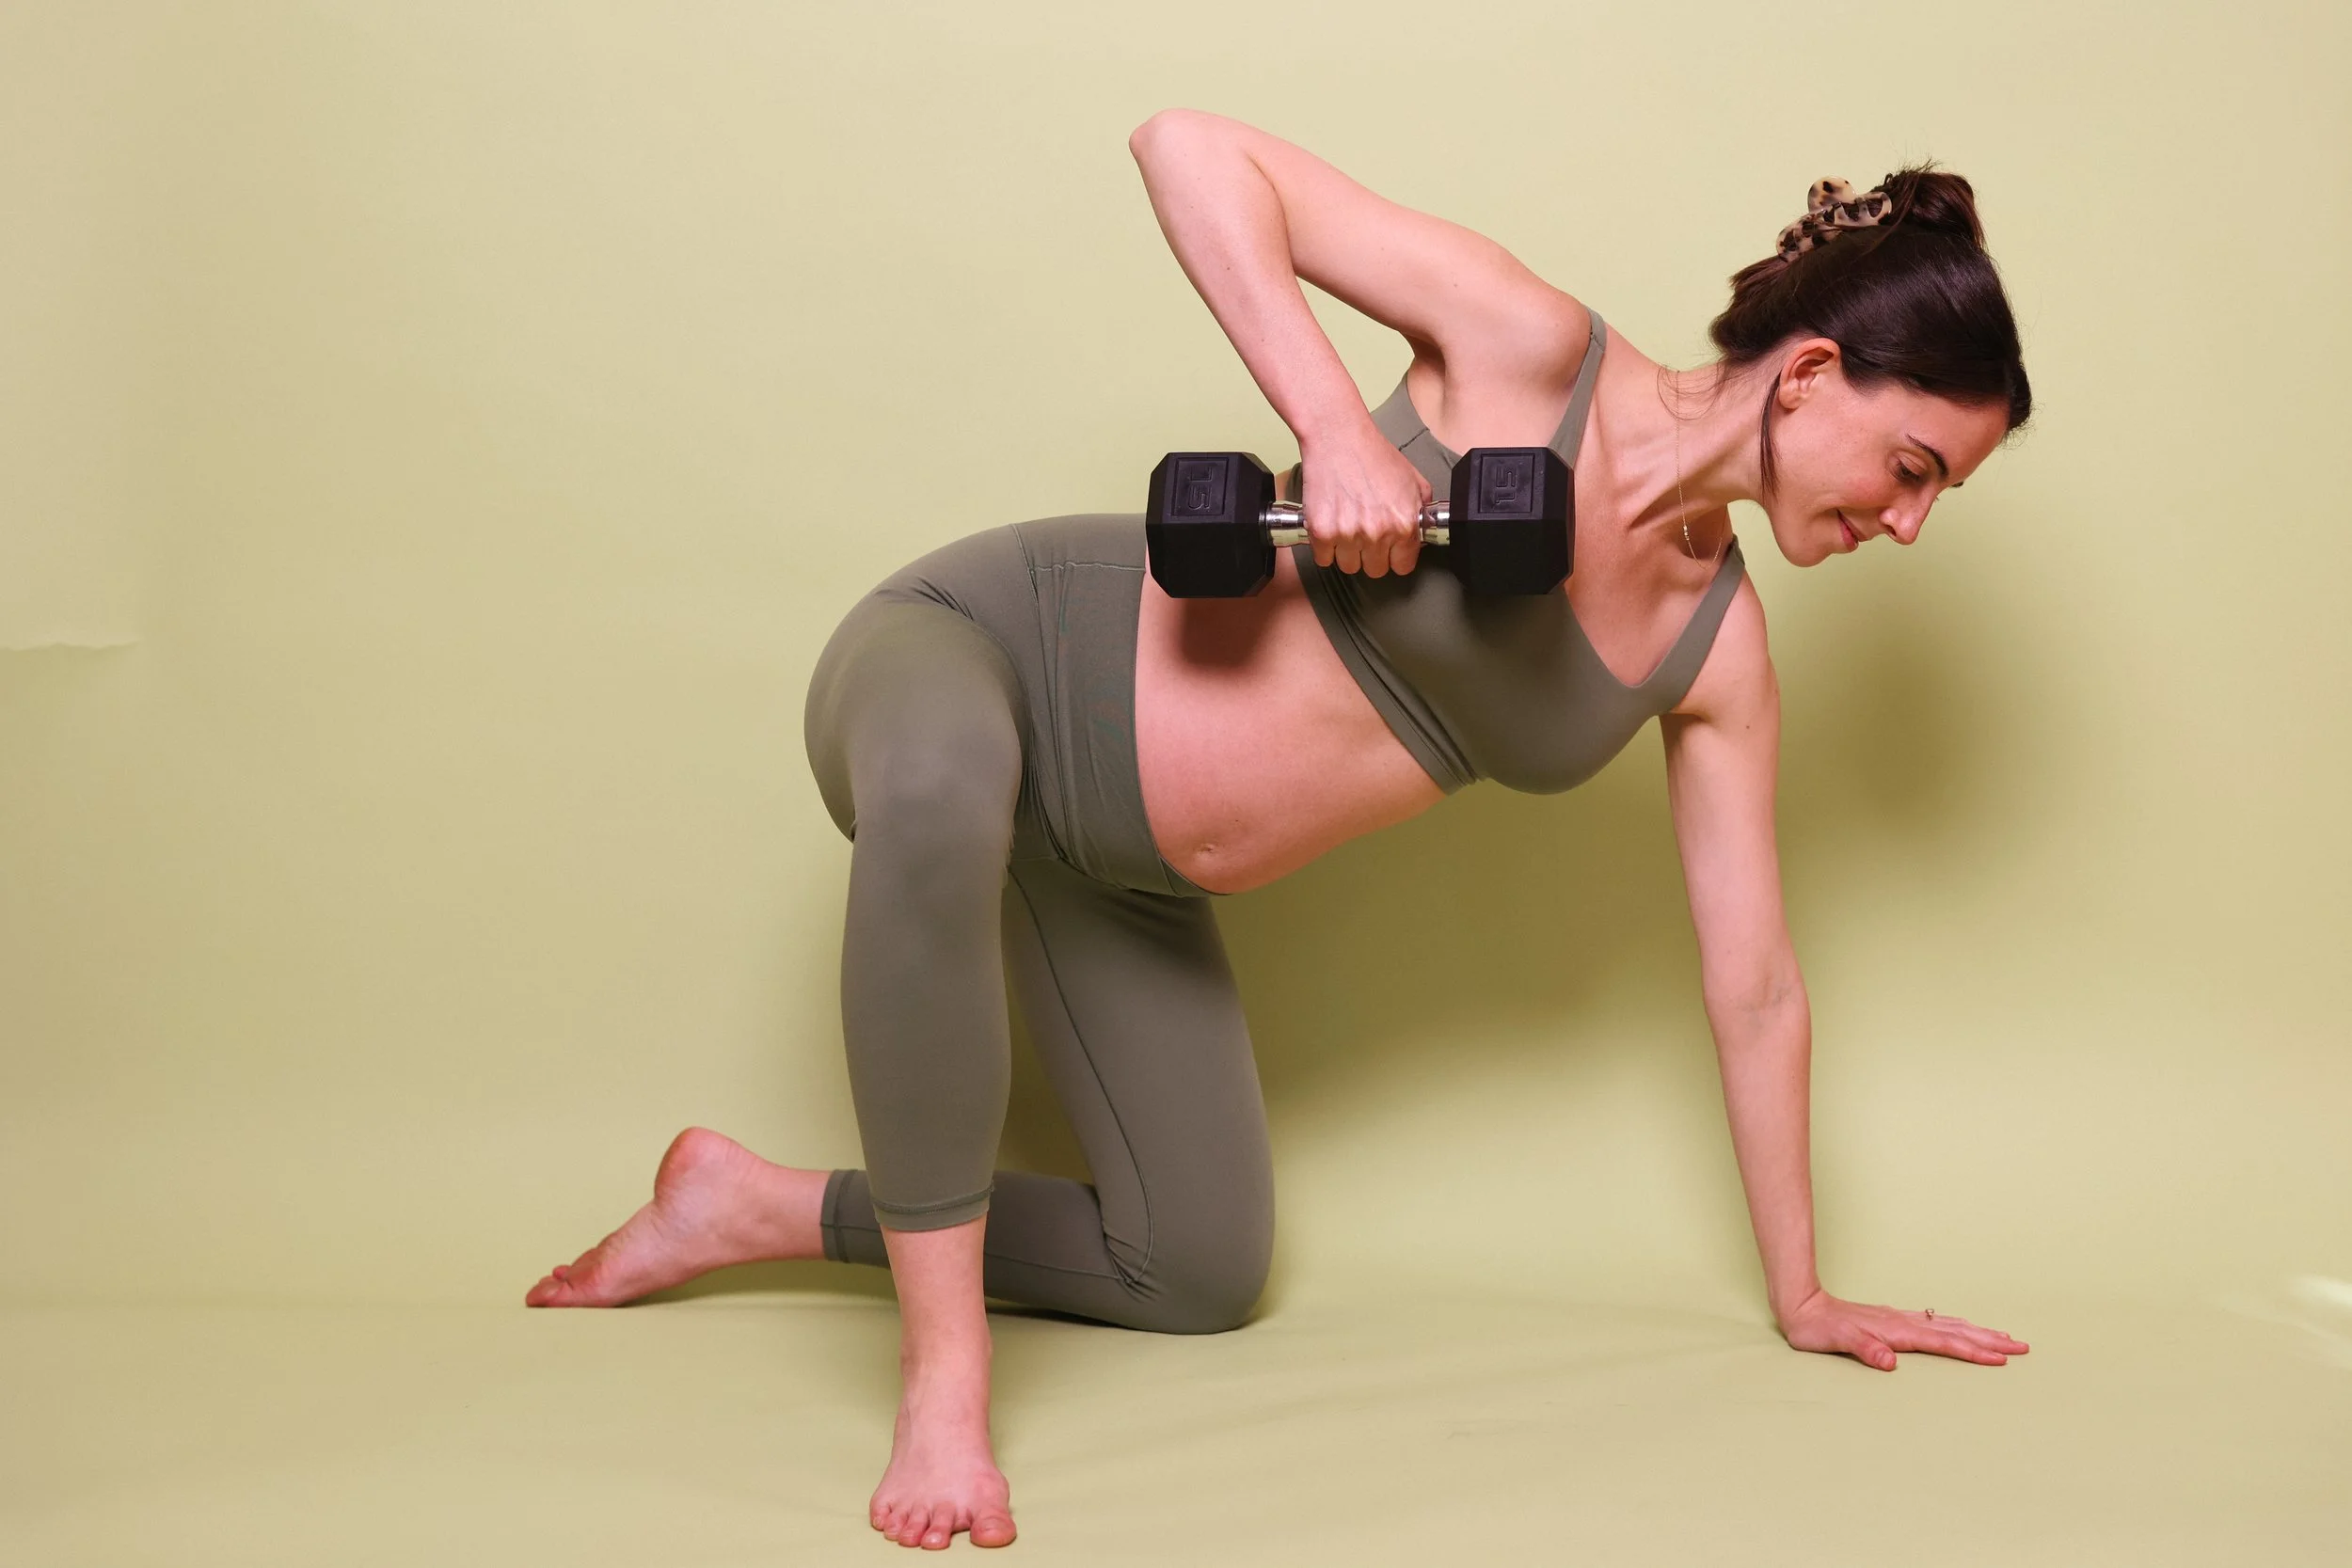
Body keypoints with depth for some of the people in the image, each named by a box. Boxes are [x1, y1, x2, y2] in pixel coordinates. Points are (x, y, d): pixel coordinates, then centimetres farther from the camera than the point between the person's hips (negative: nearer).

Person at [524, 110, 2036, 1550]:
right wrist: (1338, 430, -33)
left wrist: (1802, 1293, 9)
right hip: (989, 650, -7)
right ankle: (943, 1368, -31)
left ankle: (756, 1208, 25)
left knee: (1202, 1279, 11)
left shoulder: (1718, 648, -2)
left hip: (1123, 879, 7)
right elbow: (1189, 148, -23)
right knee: (947, 791, -47)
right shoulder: (1529, 351, -19)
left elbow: (1755, 987, 5)